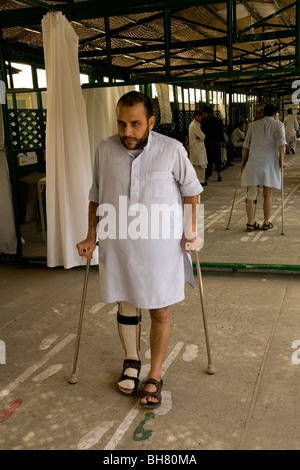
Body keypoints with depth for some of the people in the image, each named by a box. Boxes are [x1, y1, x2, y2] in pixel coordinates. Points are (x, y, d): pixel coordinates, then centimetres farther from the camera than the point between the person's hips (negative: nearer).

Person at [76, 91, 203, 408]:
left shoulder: (172, 150, -11)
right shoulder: (105, 150, -3)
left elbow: (191, 190, 4)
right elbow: (96, 196, 9)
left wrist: (192, 231, -2)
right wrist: (91, 237, 8)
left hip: (161, 245, -2)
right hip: (117, 244, 3)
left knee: (160, 312, 7)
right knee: (126, 306, 17)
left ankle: (155, 376, 26)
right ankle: (131, 361, 42)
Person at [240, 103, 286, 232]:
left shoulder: (253, 125, 15)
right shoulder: (278, 125, 5)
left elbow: (246, 146, 13)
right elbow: (281, 143, -10)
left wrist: (243, 162, 19)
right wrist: (281, 161, -5)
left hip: (253, 162, 2)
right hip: (270, 162, -2)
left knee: (251, 194, 4)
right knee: (268, 195, 7)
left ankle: (251, 223, 6)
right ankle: (266, 223, 13)